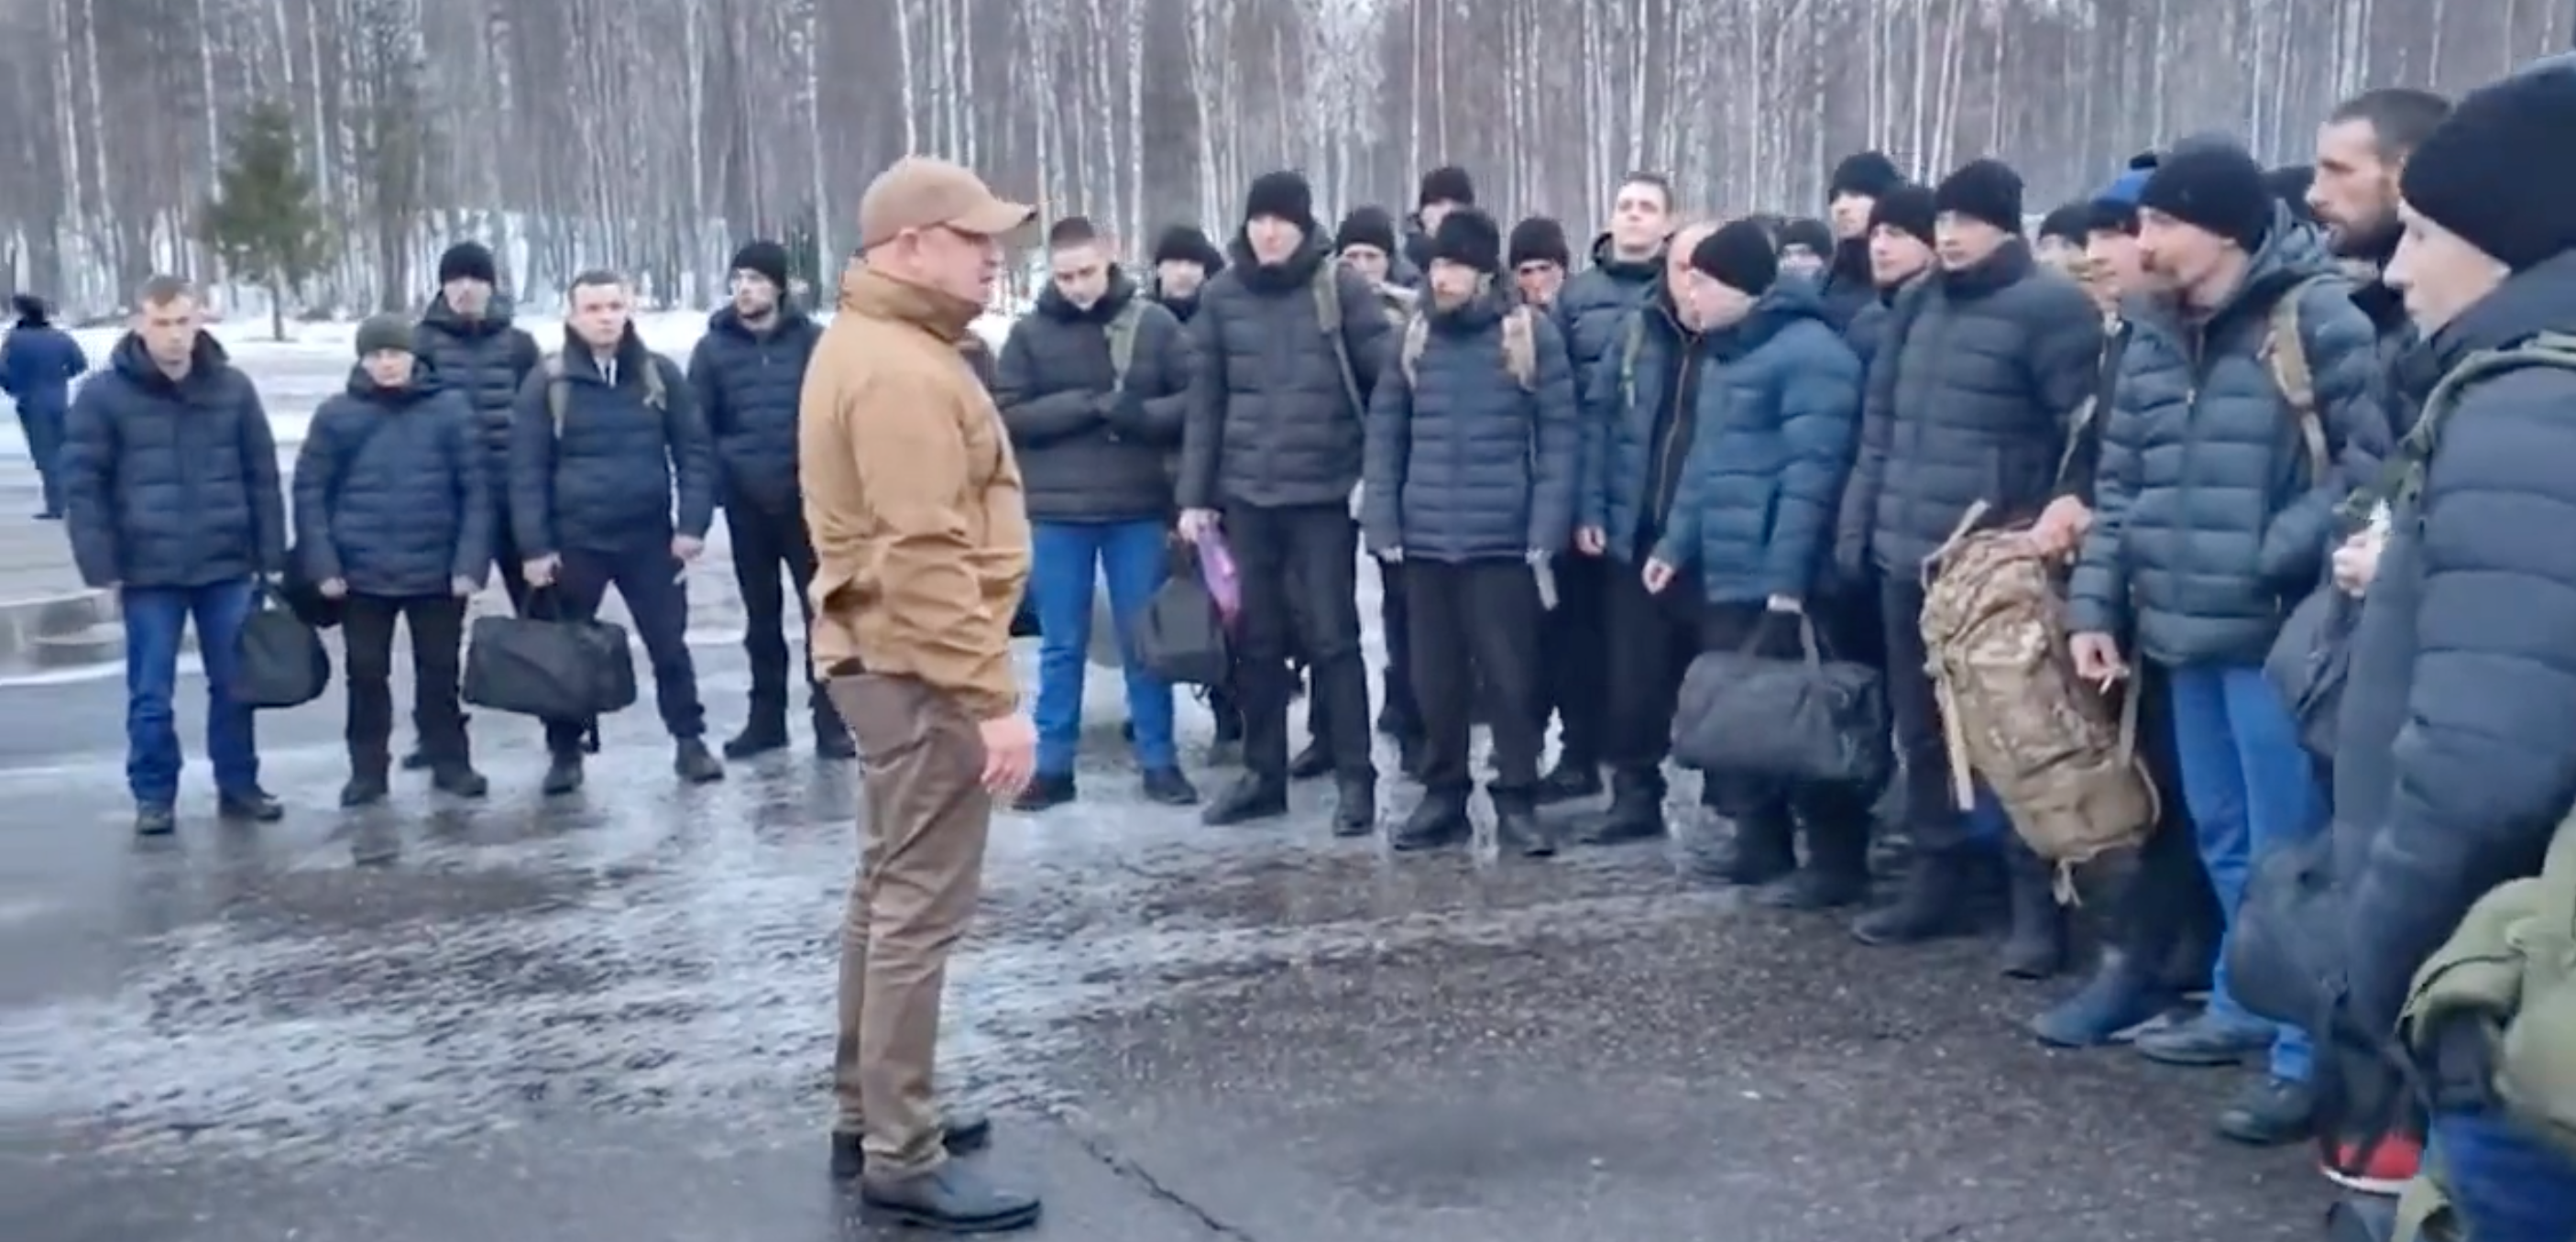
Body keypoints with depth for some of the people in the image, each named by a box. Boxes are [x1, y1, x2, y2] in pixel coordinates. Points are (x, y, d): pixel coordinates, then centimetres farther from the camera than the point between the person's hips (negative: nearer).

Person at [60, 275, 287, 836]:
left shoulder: (233, 388, 3)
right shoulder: (104, 395, -4)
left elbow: (263, 477, 6)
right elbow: (82, 485, -3)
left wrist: (272, 557, 4)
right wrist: (101, 567, -8)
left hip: (228, 566, 2)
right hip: (148, 572, -2)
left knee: (234, 685, 10)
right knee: (151, 694, 4)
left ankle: (239, 785, 23)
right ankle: (153, 796, 17)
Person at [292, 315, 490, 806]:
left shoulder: (450, 408, -2)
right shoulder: (336, 415, 0)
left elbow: (476, 488, -3)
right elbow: (310, 491, 0)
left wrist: (471, 561, -10)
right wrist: (322, 564, -7)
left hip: (438, 570, -1)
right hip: (362, 572, 1)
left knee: (440, 670, 10)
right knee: (366, 673, 10)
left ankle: (450, 762, 23)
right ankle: (367, 770, 22)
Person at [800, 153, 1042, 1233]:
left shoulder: (878, 344, 15)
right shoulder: (899, 370, -20)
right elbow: (926, 558, -26)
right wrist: (993, 698, -26)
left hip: (889, 657, 11)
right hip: (920, 668, -11)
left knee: (889, 893, 18)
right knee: (922, 910, -5)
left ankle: (868, 1115, 29)